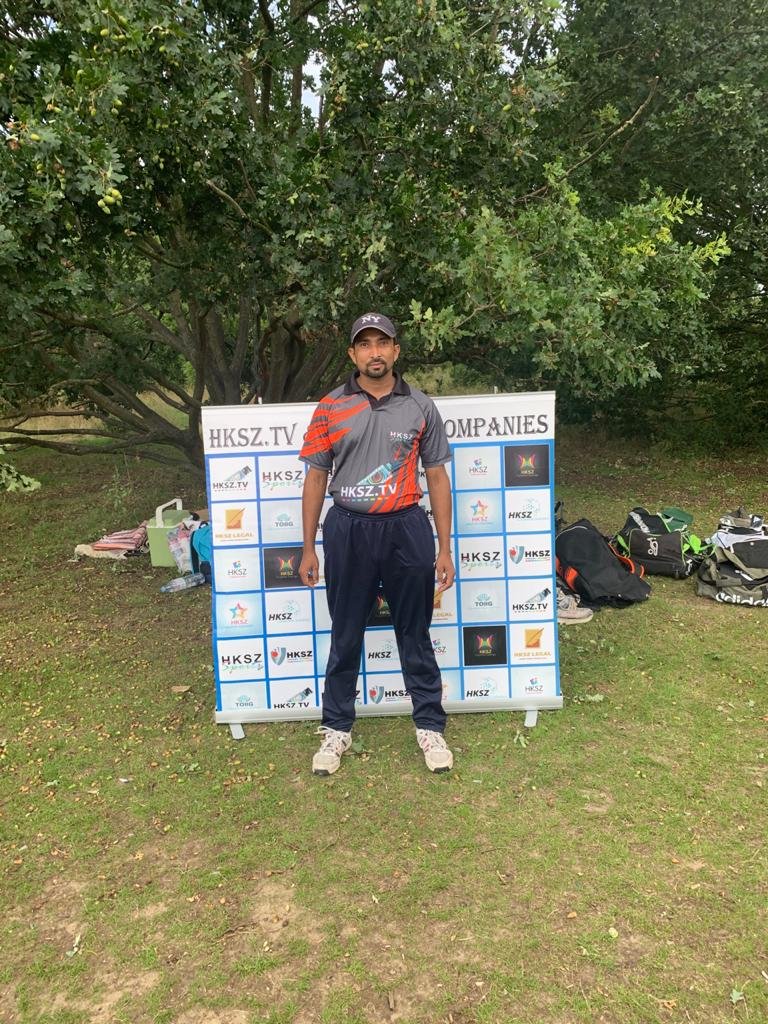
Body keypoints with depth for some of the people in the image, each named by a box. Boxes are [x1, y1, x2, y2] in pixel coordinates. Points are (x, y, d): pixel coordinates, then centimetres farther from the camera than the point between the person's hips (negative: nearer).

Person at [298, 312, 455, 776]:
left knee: (415, 634, 11)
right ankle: (337, 729, 27)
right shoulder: (330, 408, 1)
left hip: (406, 528, 0)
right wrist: (309, 549, 4)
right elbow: (315, 478, 5)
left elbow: (437, 478, 4)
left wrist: (444, 549, 2)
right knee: (345, 637, 11)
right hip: (348, 530, 0)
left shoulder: (421, 407, 2)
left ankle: (430, 727, 26)